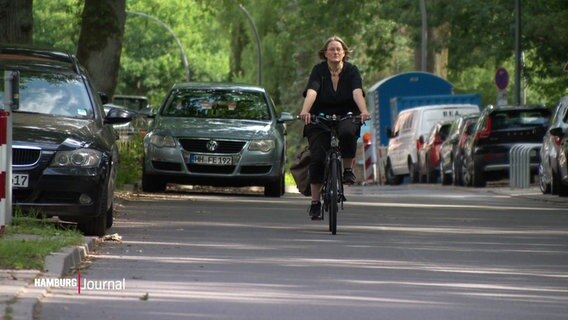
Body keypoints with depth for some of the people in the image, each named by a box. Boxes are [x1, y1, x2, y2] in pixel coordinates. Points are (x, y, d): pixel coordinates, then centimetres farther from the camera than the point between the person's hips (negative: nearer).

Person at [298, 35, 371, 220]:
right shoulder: (319, 70, -7)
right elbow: (311, 92, -24)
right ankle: (315, 203, -5)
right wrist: (305, 111, -43)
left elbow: (357, 92, -21)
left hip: (346, 116, 0)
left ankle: (348, 169, -12)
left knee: (347, 132, -35)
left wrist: (363, 111, -40)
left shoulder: (351, 71, -5)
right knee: (317, 158, -14)